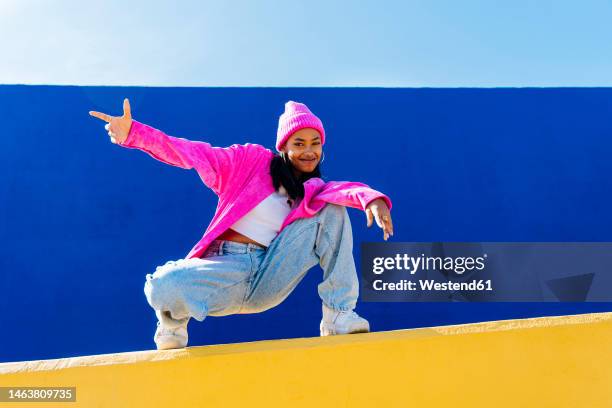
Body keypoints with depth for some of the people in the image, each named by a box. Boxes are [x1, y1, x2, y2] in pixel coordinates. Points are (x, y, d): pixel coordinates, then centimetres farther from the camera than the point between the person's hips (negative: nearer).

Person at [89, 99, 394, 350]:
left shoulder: (314, 191, 8)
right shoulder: (253, 160, 3)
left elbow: (346, 189, -14)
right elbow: (196, 155, -7)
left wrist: (372, 199, -38)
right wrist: (134, 133, -18)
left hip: (270, 280, 2)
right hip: (227, 270, -2)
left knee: (332, 209, -11)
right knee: (163, 287, -34)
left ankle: (338, 316, -10)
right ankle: (174, 322, 6)